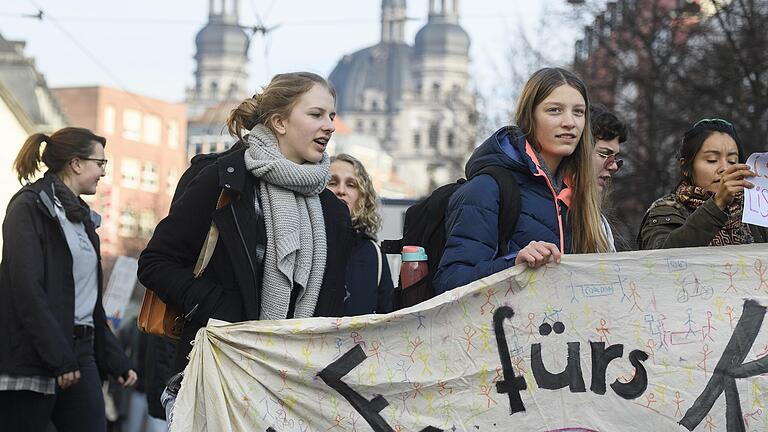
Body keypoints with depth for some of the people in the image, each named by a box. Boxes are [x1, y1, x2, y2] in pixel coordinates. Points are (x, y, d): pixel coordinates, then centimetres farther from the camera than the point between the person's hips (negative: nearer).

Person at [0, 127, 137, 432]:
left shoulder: (80, 217, 20)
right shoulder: (30, 207, -5)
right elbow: (26, 287, -16)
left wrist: (116, 360, 17)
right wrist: (58, 357, -20)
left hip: (79, 351, 8)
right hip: (33, 358, -8)